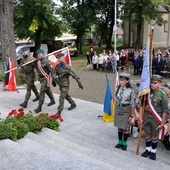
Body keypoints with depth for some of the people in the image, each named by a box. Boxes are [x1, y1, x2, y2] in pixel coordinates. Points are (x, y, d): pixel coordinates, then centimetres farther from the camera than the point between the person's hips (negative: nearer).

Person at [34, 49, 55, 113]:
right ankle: (52, 101, 44)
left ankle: (39, 107, -3)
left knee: (42, 92, -9)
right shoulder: (38, 61, 4)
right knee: (47, 90, 23)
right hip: (41, 78, 8)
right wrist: (39, 78, 19)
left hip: (46, 79, -8)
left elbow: (51, 71, -17)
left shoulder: (46, 62, -19)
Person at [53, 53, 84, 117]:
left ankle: (59, 112, -3)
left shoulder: (66, 67, -20)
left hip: (65, 85, -7)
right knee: (66, 96, 23)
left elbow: (74, 75, -18)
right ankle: (73, 104, 45)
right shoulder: (57, 66, -1)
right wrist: (56, 78, -20)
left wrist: (79, 83, -16)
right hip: (60, 84, 7)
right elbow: (54, 73, 3)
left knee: (61, 98, -9)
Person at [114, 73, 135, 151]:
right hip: (118, 109, 4)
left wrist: (132, 114, -7)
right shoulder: (118, 88, -3)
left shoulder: (131, 90, -15)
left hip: (126, 110, -4)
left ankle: (124, 143, 25)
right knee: (119, 127, 14)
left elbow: (132, 103, -10)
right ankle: (120, 142, 31)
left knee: (125, 127, 7)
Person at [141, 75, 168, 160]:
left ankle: (153, 151, 30)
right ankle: (148, 149, 33)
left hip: (156, 118, -3)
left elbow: (165, 111, -11)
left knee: (155, 135, 12)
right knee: (148, 134, 14)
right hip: (147, 116, 3)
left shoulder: (162, 95, -14)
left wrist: (162, 123, -10)